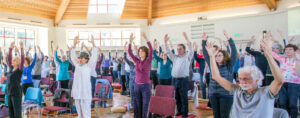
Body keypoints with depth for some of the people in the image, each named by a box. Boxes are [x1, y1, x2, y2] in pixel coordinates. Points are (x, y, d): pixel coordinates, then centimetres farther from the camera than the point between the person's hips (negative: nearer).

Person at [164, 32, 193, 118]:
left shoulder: (187, 57, 2)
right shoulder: (175, 57, 16)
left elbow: (191, 50, -13)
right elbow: (168, 52, 13)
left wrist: (186, 38, -22)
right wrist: (166, 42, 1)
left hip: (183, 79, -5)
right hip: (175, 79, 5)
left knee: (184, 97, -1)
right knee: (177, 97, 11)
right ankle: (179, 111, 22)